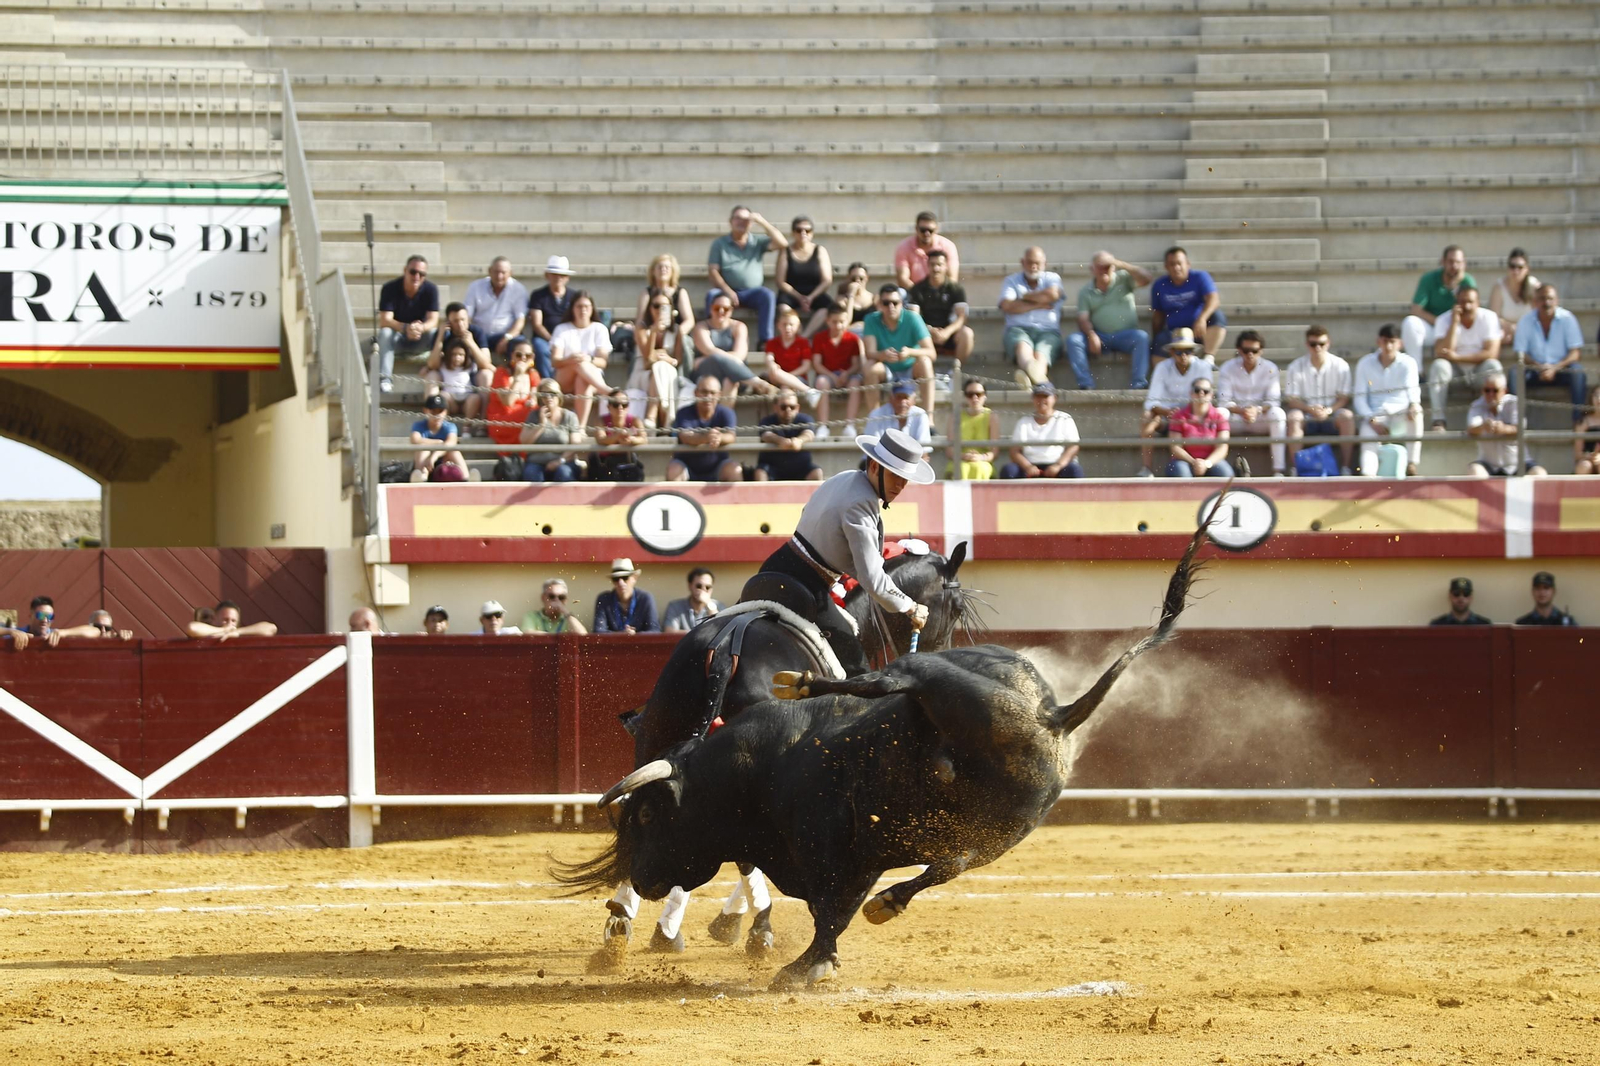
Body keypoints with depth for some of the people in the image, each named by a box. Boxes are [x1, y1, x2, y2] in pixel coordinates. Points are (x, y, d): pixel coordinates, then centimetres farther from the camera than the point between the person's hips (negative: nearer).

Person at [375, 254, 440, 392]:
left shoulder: (431, 289, -10)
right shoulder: (390, 288, -15)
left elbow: (433, 321, -18)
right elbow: (385, 321, -24)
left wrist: (421, 328, -43)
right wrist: (405, 328, -44)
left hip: (420, 342, 1)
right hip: (397, 337, -1)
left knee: (435, 333, -29)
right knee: (385, 333, -33)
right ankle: (385, 379, -41)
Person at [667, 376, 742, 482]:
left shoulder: (725, 413, -5)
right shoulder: (684, 414, -11)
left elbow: (730, 436, -25)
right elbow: (685, 437, -30)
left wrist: (720, 438, -53)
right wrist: (705, 438, -54)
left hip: (716, 466, 1)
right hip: (687, 465, -1)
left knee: (735, 471, -28)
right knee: (673, 471, -32)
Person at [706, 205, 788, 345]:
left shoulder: (758, 241, 10)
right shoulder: (719, 244, 7)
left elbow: (782, 243, -3)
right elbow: (713, 270, -1)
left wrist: (762, 222, -8)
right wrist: (727, 290, -17)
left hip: (752, 292, 1)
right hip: (727, 291, -1)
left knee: (767, 295, -31)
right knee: (712, 295, -32)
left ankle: (765, 340, -34)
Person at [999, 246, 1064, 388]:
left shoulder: (1052, 278, 21)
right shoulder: (1011, 281, 19)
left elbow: (1053, 294, -4)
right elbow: (1008, 306, 0)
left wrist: (1025, 297, 5)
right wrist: (1038, 305, 1)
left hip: (1047, 330, 0)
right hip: (1019, 328, 0)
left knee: (1042, 351, -36)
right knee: (1022, 344, -38)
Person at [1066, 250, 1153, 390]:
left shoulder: (1123, 279, 8)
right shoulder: (1086, 291, 10)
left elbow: (1145, 280, -9)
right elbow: (1083, 318, 0)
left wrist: (1122, 265, -18)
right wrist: (1091, 335, -21)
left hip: (1125, 335, -1)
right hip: (1099, 336, 1)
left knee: (1142, 337, -32)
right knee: (1073, 340, -25)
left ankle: (1139, 383, -35)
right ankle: (1085, 384, -30)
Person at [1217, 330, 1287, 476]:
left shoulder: (1270, 369, -2)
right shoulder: (1227, 369, -3)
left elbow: (1273, 401, -8)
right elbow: (1224, 402, -9)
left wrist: (1258, 410, -29)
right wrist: (1241, 411, -29)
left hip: (1261, 417, 0)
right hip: (1235, 420, 0)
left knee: (1277, 413, -31)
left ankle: (1278, 470, -33)